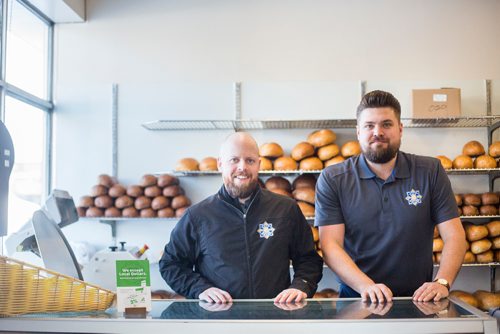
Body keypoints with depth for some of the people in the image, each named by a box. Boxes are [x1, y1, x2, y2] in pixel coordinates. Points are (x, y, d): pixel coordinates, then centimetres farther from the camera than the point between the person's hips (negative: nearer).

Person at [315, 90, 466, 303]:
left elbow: (454, 235, 4)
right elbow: (330, 244, -6)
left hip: (418, 301, 1)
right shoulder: (332, 180, 1)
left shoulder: (430, 172, 6)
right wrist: (366, 286, -19)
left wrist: (442, 282, -12)